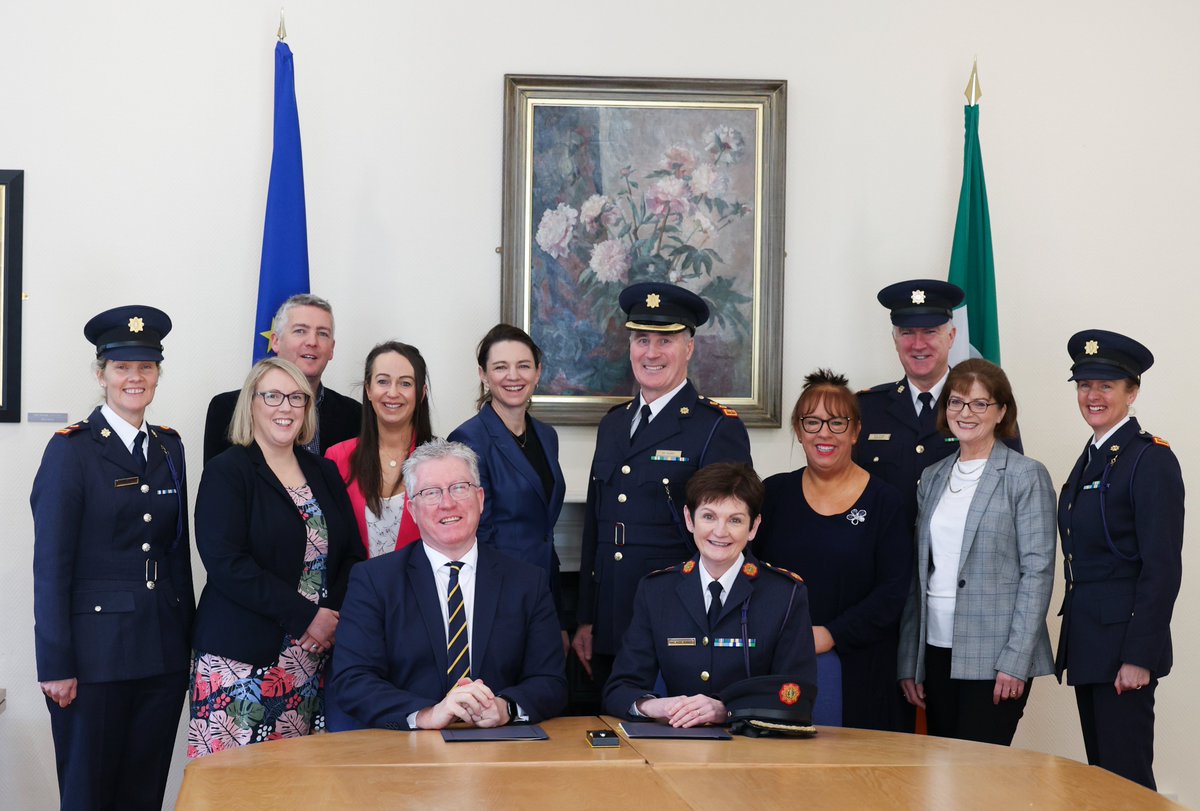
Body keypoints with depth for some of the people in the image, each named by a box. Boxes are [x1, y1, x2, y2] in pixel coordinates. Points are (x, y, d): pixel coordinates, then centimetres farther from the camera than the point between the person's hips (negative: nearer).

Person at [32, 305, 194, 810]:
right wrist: (55, 665, -13)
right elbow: (50, 564, -9)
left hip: (163, 655, 5)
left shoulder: (169, 448, 12)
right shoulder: (71, 450, -6)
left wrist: (187, 639, 10)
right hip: (95, 650, -5)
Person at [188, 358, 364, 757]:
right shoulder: (226, 472, -1)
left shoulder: (324, 473, 15)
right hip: (242, 662, -5)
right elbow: (226, 563, -13)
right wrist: (307, 617, -15)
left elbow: (353, 555, 13)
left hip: (314, 664, 5)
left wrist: (335, 615, -7)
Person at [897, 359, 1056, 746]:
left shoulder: (1027, 477, -3)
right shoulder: (932, 478, 14)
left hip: (993, 656, -5)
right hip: (937, 651, 5)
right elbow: (919, 574, 14)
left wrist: (1016, 660, -15)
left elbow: (1038, 571, -8)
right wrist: (908, 662, 10)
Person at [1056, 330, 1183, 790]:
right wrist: (1074, 643, 13)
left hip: (1123, 645, -8)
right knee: (1099, 775, 12)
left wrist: (1139, 658, -19)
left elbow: (1163, 568, -16)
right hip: (1087, 645, 8)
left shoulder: (1151, 459, -11)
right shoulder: (1089, 459, 14)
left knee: (1126, 777, -5)